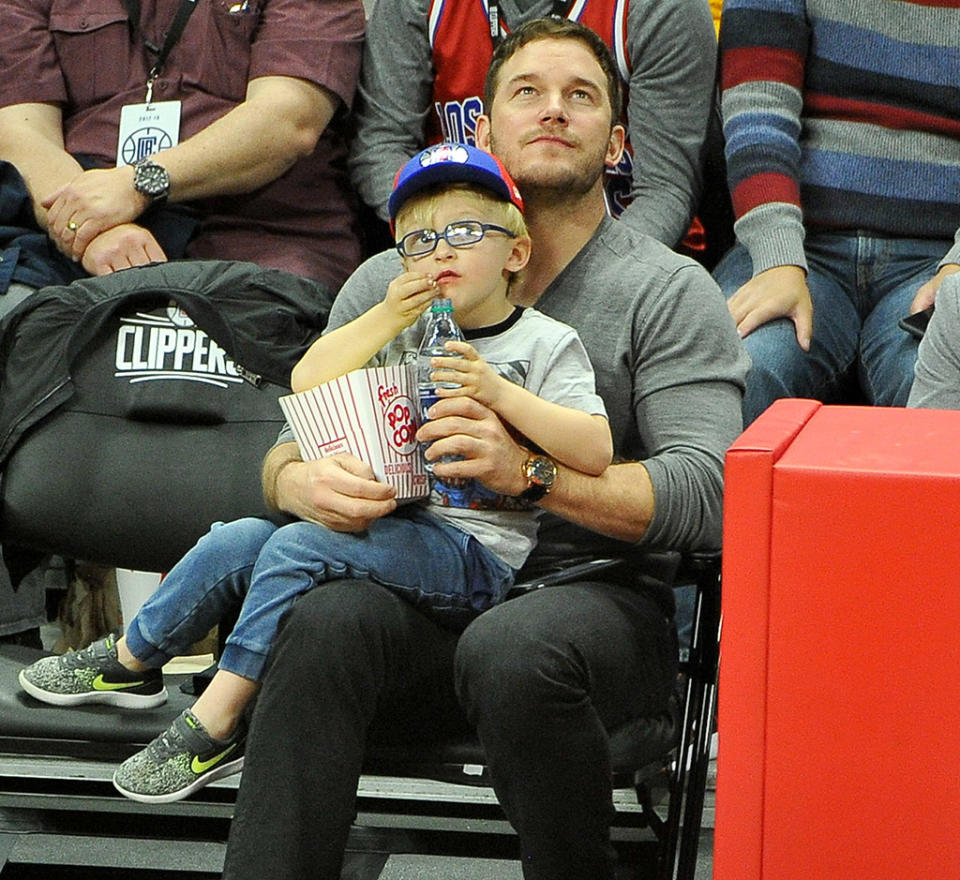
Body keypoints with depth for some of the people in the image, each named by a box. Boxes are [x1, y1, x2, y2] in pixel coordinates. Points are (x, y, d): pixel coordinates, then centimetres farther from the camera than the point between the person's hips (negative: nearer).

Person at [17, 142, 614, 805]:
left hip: (479, 557, -6)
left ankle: (216, 724, -20)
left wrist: (501, 392, -22)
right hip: (394, 523, 6)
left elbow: (595, 452, -14)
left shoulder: (547, 344, -1)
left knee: (295, 547, -24)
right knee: (238, 540, -9)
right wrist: (388, 316, -4)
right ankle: (130, 661, 11)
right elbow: (308, 383, 6)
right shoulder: (407, 329, 16)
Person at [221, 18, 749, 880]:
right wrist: (300, 481, -12)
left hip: (598, 594, -2)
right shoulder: (388, 283, 15)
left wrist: (530, 471, -23)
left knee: (512, 648, -36)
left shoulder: (670, 292, 4)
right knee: (325, 623, -31)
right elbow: (292, 444, 14)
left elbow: (706, 492, -9)